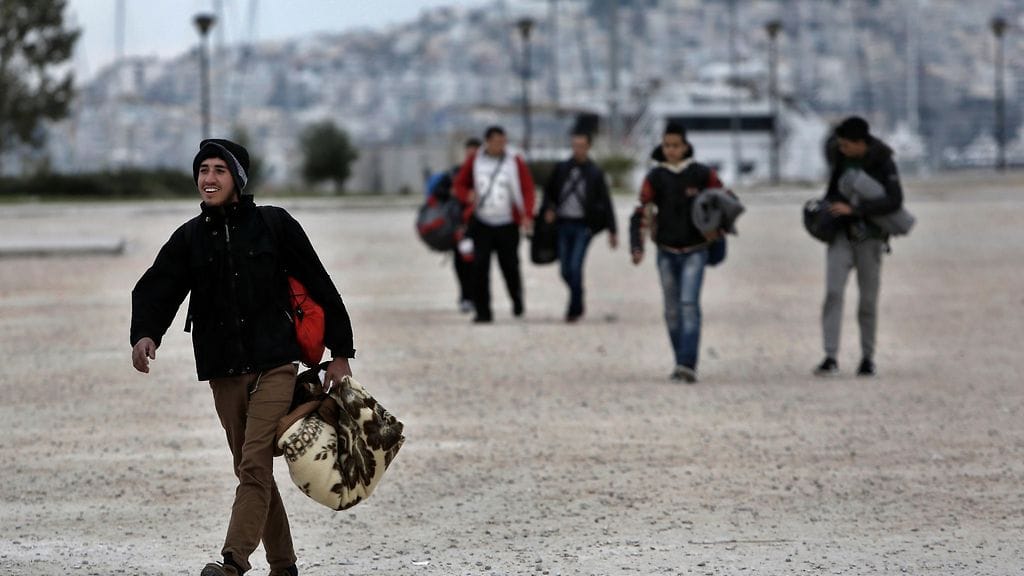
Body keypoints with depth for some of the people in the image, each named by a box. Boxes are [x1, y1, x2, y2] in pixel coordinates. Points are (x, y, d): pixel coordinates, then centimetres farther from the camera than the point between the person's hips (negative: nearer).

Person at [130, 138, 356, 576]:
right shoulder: (190, 238, 7)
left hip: (275, 365, -4)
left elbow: (319, 288, 3)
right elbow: (157, 289, -5)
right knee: (252, 470, 10)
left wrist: (340, 353, 2)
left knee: (255, 465, -15)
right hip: (223, 373, 4)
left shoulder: (273, 224, -1)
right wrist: (145, 334, -26)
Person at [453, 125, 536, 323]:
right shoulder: (474, 161, 4)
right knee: (479, 266, -9)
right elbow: (460, 184, 13)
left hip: (507, 225, -1)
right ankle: (483, 311, -4)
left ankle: (517, 299, 32)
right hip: (481, 223, 1)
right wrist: (468, 195, -11)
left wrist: (527, 215, -15)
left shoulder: (515, 162, 0)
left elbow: (527, 189, -1)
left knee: (510, 266, 3)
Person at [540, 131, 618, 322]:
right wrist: (548, 209, -2)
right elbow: (549, 191, 18)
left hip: (583, 226, -3)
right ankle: (577, 302, 26)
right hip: (563, 224, 3)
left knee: (575, 268, -13)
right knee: (566, 270, 5)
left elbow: (605, 202, 4)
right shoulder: (561, 169, 7)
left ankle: (574, 309, -4)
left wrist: (612, 231, 2)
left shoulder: (595, 174, 1)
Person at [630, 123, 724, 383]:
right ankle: (682, 364, 19)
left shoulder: (701, 174, -5)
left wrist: (718, 229, -6)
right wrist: (637, 247, -18)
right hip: (667, 253, 3)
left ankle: (688, 365, -23)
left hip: (694, 252, -3)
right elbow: (641, 213, -6)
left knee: (689, 304, -17)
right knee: (672, 311, 7)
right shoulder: (655, 177, -1)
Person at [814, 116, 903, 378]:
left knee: (868, 300, 3)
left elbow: (894, 201, -25)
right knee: (833, 293, -14)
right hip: (840, 234, 2)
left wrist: (854, 209, -31)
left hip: (869, 237, -2)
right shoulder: (836, 153, -4)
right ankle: (831, 358, -19)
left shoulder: (884, 163, -14)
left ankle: (868, 358, 20)